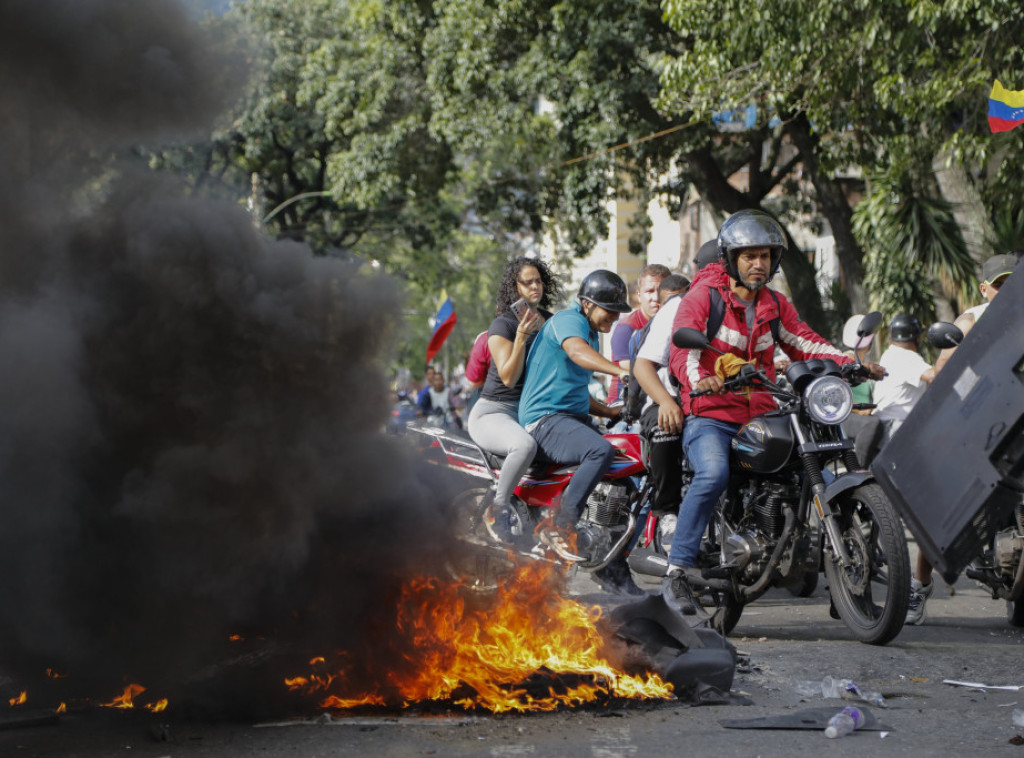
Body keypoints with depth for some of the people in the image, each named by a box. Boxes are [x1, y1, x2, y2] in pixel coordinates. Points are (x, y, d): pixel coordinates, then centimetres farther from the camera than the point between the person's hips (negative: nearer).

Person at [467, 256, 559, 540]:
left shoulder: (550, 321, 12)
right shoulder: (502, 325, -8)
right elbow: (508, 377, -17)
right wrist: (520, 337, -26)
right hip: (493, 412, -7)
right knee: (525, 445, -40)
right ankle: (498, 509, -21)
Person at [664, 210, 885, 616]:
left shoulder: (774, 305, 20)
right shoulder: (703, 296, -2)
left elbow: (803, 342, 16)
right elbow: (682, 349, -15)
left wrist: (850, 363, -2)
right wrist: (700, 379, -37)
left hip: (761, 418, 7)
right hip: (711, 417, -7)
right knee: (714, 474, -35)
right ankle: (677, 571, -31)